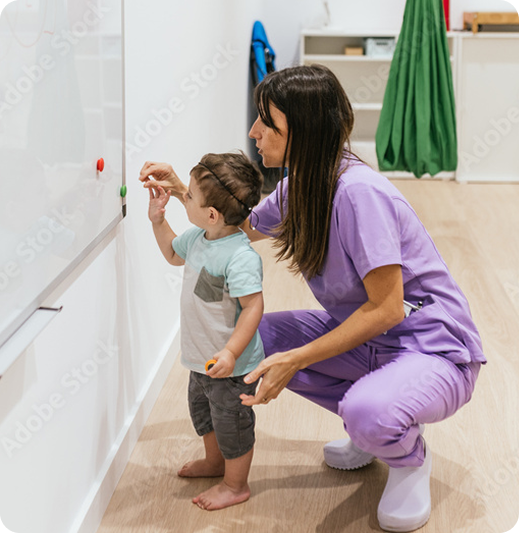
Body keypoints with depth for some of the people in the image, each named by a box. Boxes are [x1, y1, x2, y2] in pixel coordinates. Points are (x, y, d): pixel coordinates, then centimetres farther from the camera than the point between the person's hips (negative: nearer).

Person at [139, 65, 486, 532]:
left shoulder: (358, 192, -27)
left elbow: (385, 309, -26)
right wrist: (184, 195, 8)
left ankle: (410, 457, 2)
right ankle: (372, 427, 12)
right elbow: (244, 229, 23)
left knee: (369, 413, -37)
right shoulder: (298, 187, 1)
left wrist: (296, 361, -26)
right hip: (365, 337, 9)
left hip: (434, 348, -8)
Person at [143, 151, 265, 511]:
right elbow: (173, 253, 20)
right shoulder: (198, 238, -2)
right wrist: (158, 219, 7)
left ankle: (236, 485, 32)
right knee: (202, 411, 28)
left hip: (231, 364, -9)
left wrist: (231, 352, -36)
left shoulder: (240, 257, -31)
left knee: (231, 421, 11)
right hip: (201, 358, 9)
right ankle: (215, 461, 53)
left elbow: (253, 306, -31)